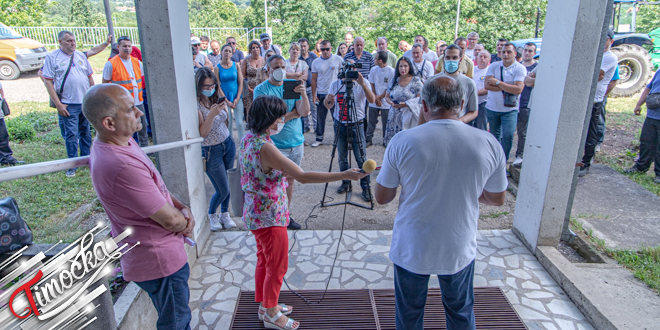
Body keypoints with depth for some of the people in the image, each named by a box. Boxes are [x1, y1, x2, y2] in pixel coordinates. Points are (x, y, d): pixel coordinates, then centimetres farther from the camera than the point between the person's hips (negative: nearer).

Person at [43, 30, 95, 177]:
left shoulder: (81, 55, 11)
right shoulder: (51, 57, -2)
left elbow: (90, 77, 16)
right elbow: (48, 81, -6)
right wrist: (58, 104, -12)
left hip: (86, 102, 4)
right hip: (68, 104, -4)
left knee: (86, 132, 13)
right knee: (71, 135, -2)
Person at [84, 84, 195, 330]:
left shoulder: (117, 143, -2)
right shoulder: (121, 167, -35)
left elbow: (157, 187, 8)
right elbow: (170, 220, -26)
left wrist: (183, 208, -7)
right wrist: (185, 222, -4)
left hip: (157, 252, 9)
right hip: (158, 261, -9)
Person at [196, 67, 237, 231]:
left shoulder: (216, 98, 0)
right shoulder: (196, 104, -18)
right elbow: (202, 133, -23)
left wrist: (225, 106, -4)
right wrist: (212, 114, -33)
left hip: (228, 144, 5)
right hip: (211, 151, -5)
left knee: (228, 185, 12)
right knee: (222, 190, 2)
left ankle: (224, 214, 35)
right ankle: (211, 214, 33)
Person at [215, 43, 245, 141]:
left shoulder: (236, 65, 4)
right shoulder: (217, 68, 0)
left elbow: (240, 83, 2)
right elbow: (218, 86, -2)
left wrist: (237, 99, -8)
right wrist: (227, 101, -8)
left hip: (237, 99, 1)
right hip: (224, 99, 0)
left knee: (239, 123, -4)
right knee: (227, 124, 2)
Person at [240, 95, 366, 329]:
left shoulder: (249, 138, -3)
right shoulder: (265, 148, -31)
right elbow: (303, 177, -34)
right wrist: (344, 175, -33)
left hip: (255, 213, 10)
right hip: (269, 216, -10)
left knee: (264, 261, 25)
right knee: (277, 266, 10)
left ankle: (265, 304, 44)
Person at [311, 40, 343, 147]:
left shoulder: (338, 59, -2)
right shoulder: (316, 62, 3)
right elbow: (314, 79, 6)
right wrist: (314, 95, 0)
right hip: (321, 94, 2)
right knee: (320, 118, 7)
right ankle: (319, 138, 19)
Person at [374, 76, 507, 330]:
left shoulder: (402, 142, -18)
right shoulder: (488, 143, -12)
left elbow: (381, 197, -8)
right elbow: (497, 199, 2)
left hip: (411, 249, -1)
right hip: (460, 250, 2)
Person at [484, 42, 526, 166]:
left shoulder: (520, 68, -7)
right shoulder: (494, 66, 1)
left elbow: (518, 89, -20)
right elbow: (487, 85, -12)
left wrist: (498, 83, -17)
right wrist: (507, 87, -16)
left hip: (510, 109, -3)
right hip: (492, 108, 3)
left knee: (508, 136, -15)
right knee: (495, 136, 14)